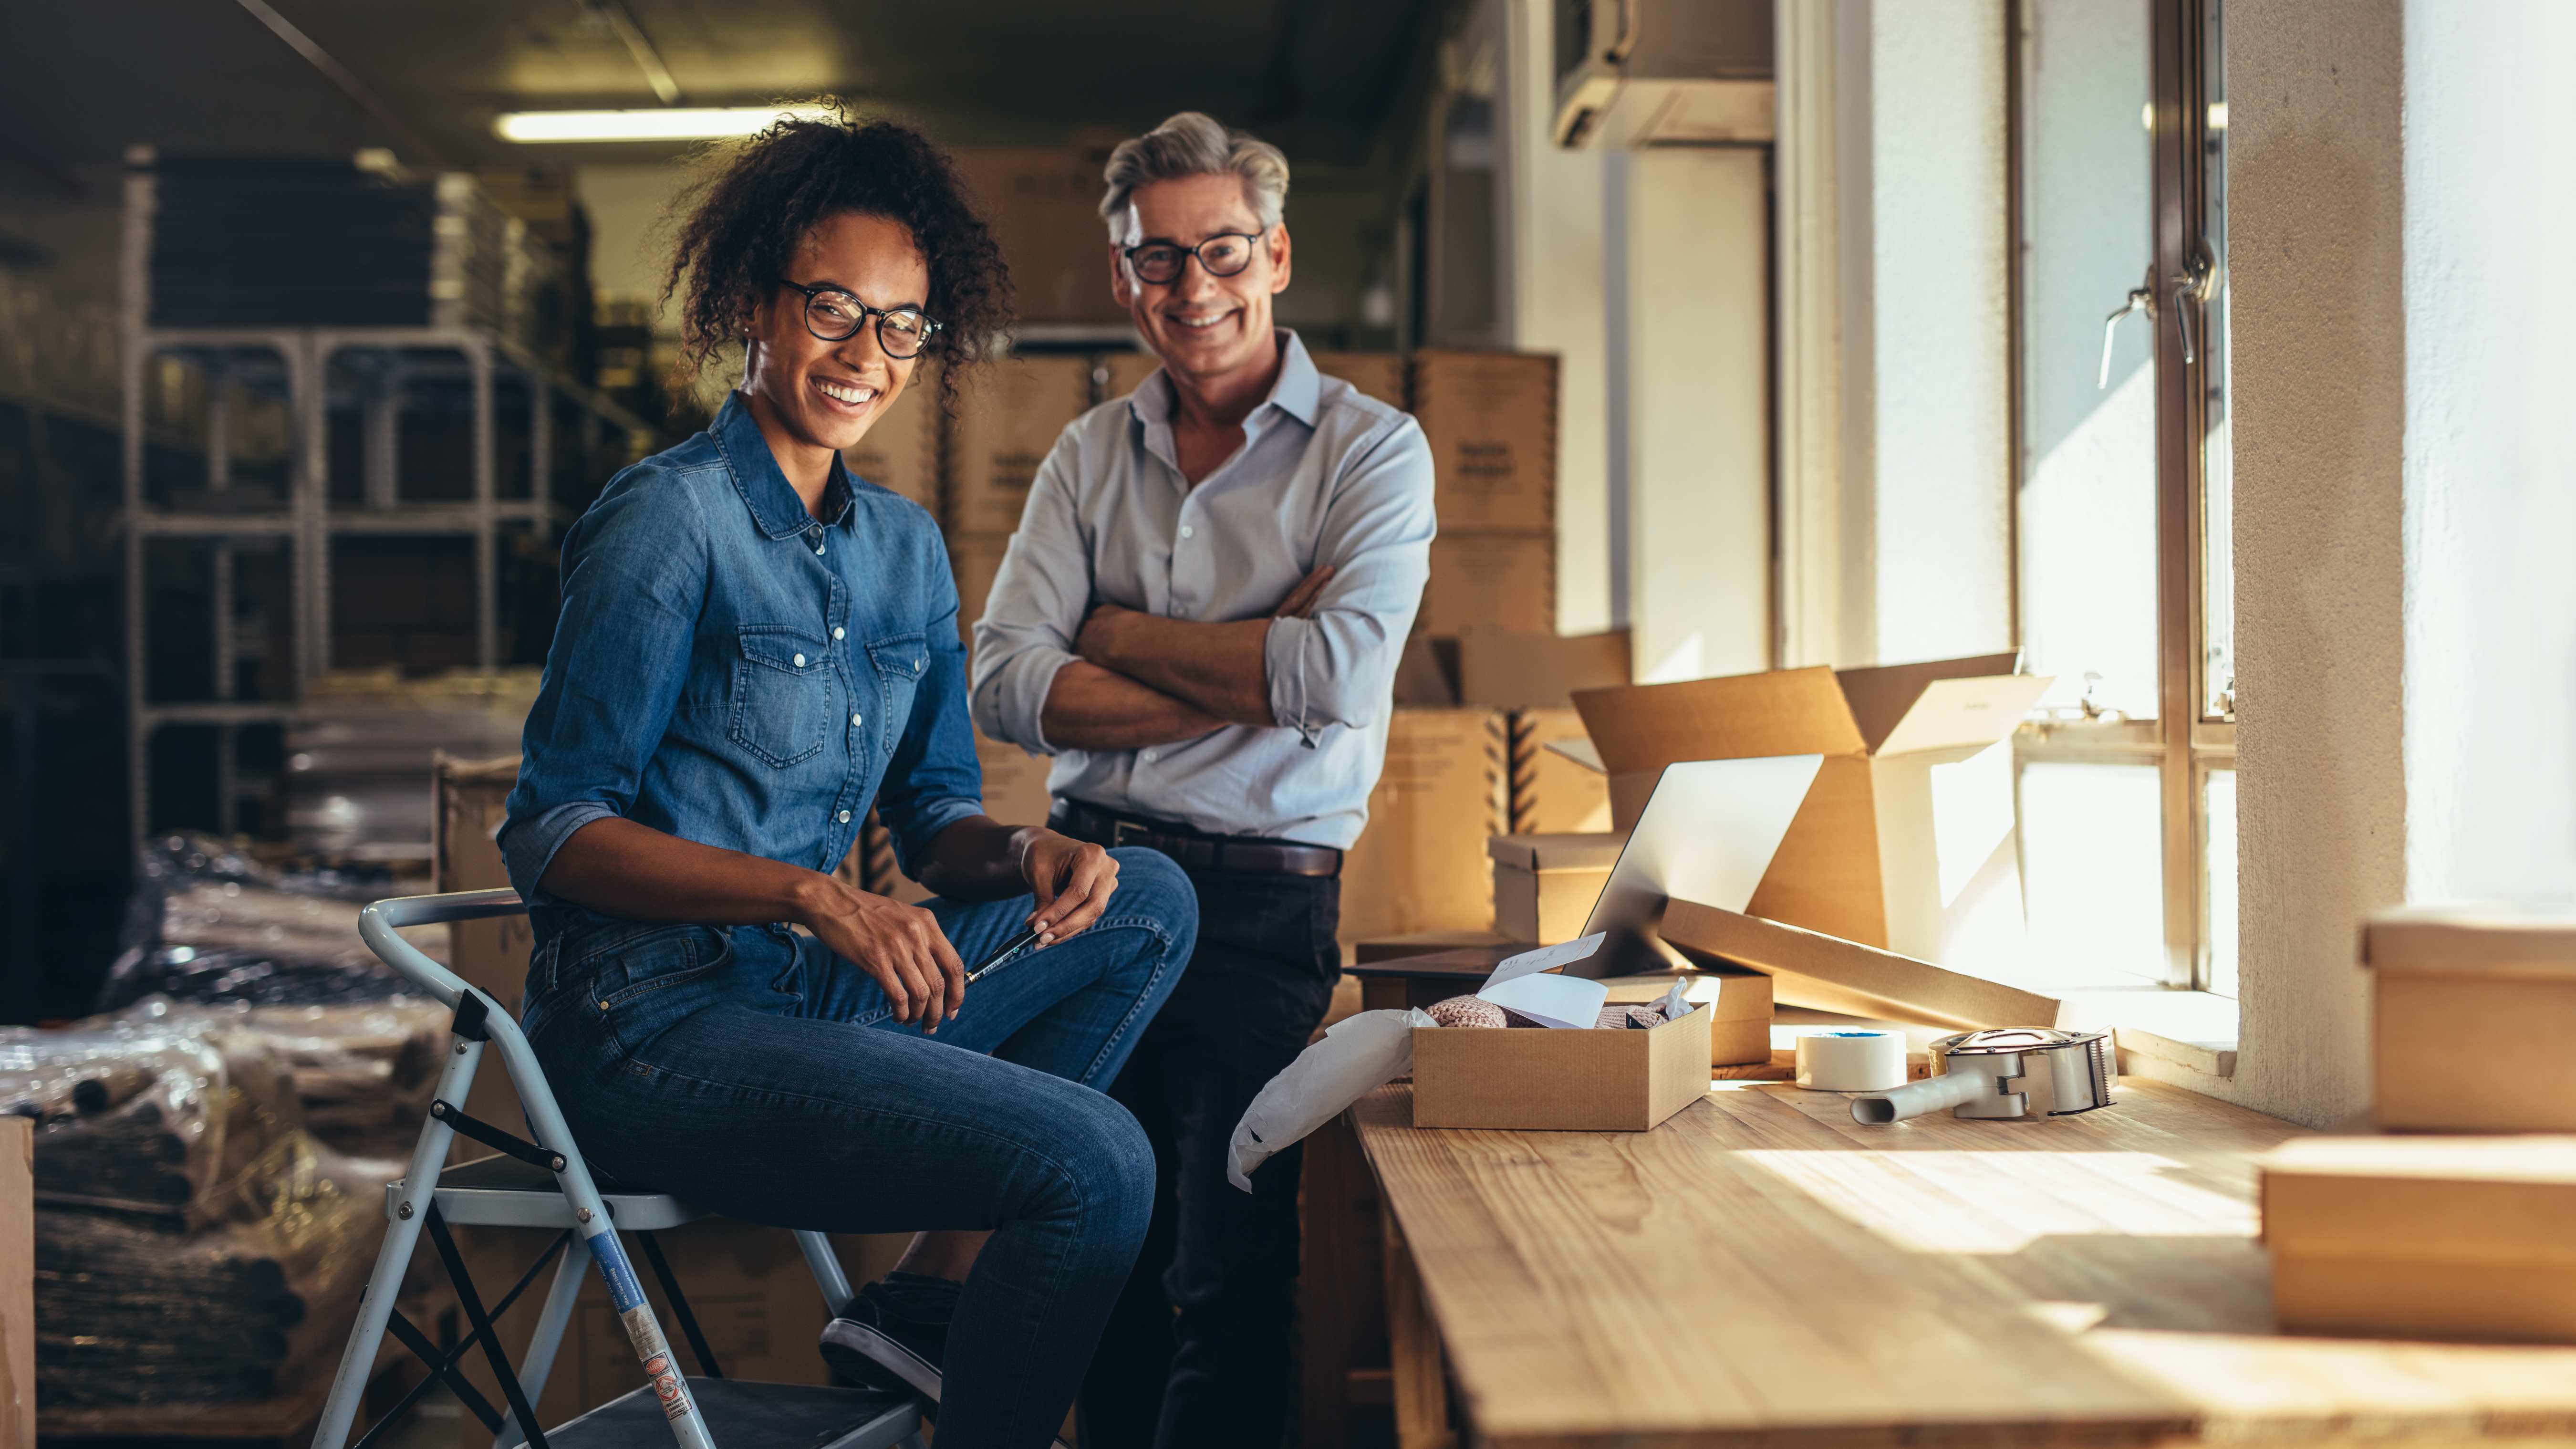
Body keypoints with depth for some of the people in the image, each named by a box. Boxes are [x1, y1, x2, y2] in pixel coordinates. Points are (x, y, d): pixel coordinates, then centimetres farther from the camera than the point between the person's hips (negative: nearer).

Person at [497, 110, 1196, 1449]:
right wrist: (814, 897, -24)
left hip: (813, 991, 8)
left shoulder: (903, 548, 12)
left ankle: (929, 1294, -2)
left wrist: (1025, 854, -8)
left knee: (1148, 904, 2)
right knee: (1095, 1162, -21)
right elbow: (550, 832, -13)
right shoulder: (669, 520, -11)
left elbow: (932, 815, 15)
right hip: (654, 1029, -8)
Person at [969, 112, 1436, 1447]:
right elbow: (1006, 686, -1)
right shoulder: (1089, 456, 12)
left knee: (1226, 1279, -6)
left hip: (1259, 895, -3)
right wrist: (1245, 674, -10)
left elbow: (1337, 672, -15)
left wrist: (1124, 634, -4)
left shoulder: (1372, 449, 1)